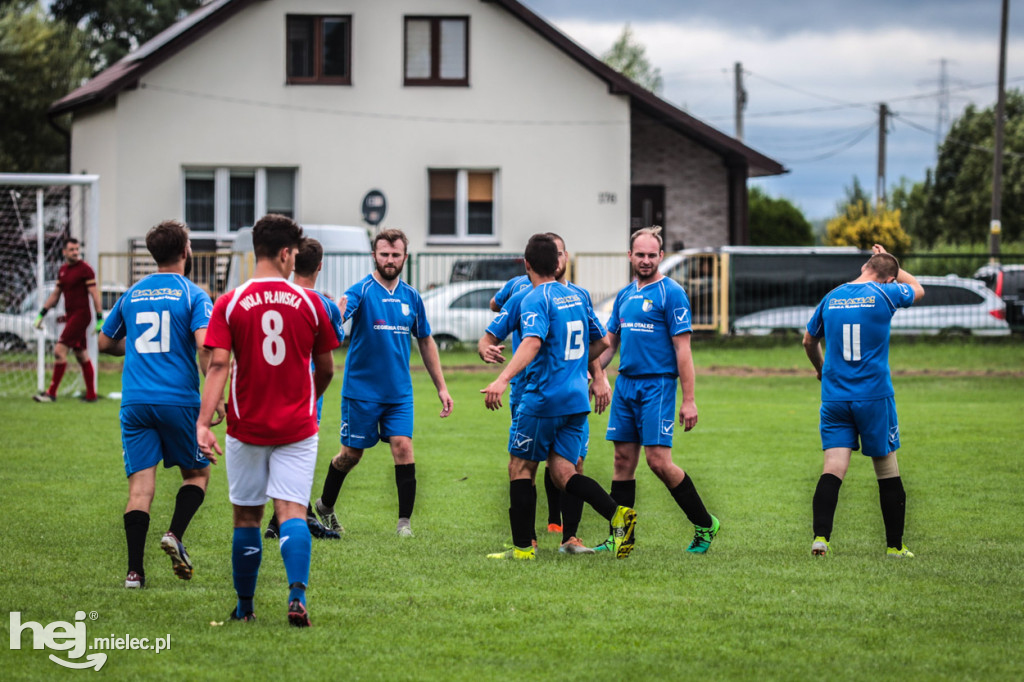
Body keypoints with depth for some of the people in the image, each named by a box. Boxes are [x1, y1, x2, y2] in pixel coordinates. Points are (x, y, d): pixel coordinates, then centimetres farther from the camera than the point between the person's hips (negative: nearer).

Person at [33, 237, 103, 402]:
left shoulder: (84, 269, -9)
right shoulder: (63, 270, 13)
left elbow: (95, 294, -12)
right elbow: (55, 294, 22)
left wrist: (100, 319, -16)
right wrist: (42, 313, 19)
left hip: (81, 314, -8)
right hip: (70, 316, 8)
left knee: (59, 350, -14)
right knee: (81, 355, 11)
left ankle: (51, 393, -13)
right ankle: (91, 394, 16)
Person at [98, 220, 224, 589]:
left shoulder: (132, 294, 12)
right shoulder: (193, 295, -2)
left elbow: (105, 343, 22)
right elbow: (205, 347, -15)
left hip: (135, 402, 3)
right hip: (179, 399, -3)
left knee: (141, 483, 0)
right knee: (197, 473, 17)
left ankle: (135, 570, -8)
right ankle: (175, 534, -6)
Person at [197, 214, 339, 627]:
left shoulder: (229, 305, -4)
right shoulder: (309, 303, -1)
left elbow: (218, 366, -14)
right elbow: (326, 370, 9)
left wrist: (203, 422, -18)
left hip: (247, 427, 0)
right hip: (297, 426, 0)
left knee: (247, 516, 12)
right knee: (292, 511, -4)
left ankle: (244, 607, 20)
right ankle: (297, 594, -24)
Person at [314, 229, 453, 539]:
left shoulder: (411, 297, 6)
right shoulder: (362, 290, -9)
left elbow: (426, 342, 16)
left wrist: (441, 387, 15)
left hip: (399, 392, 3)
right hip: (361, 389, -3)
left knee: (403, 448, -11)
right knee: (351, 453, 7)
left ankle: (404, 521, -4)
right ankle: (325, 506, 32)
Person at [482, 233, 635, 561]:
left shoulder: (535, 300, -10)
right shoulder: (575, 296, 14)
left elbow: (532, 342, -27)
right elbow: (601, 341, 23)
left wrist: (503, 379, -38)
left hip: (543, 397, -7)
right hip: (577, 399, 7)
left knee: (520, 469, 6)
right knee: (563, 472, 4)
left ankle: (522, 546, 6)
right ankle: (617, 514, -18)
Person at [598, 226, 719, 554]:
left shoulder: (671, 293, -8)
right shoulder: (624, 295, 14)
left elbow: (682, 348, -11)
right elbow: (610, 342, 22)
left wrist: (689, 400, -15)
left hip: (657, 385, -7)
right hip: (625, 384, 7)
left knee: (658, 460, -11)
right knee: (623, 459, 5)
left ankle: (705, 525, 3)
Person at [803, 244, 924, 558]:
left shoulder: (831, 298, 6)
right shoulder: (885, 294, -4)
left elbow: (809, 341, 22)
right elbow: (918, 289, 19)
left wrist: (821, 369, 40)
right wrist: (891, 263, 29)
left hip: (834, 398, 3)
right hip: (875, 396, -3)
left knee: (833, 468, -2)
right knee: (887, 470, 8)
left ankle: (820, 537, -19)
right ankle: (894, 545, 14)